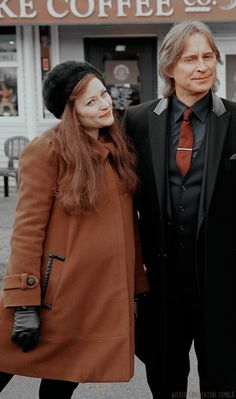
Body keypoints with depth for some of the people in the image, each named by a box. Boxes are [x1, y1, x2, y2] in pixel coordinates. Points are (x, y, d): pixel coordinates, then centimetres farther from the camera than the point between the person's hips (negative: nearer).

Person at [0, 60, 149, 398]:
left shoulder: (118, 151, 10)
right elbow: (28, 228, -12)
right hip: (58, 291, -5)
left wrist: (138, 285, 12)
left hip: (104, 295, 6)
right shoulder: (46, 151, -10)